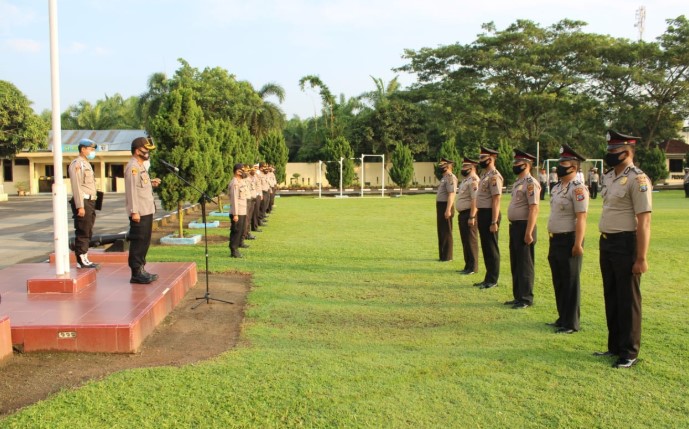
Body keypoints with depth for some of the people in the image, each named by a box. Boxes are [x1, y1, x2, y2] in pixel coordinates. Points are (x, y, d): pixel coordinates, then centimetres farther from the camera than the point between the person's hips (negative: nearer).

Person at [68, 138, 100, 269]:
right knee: (82, 233, -6)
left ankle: (84, 258, 19)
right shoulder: (76, 164, -10)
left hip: (90, 202, 10)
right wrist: (80, 206, -22)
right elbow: (76, 186, -18)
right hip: (83, 202, -10)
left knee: (87, 233, 13)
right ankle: (81, 261, -2)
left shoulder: (86, 164, 20)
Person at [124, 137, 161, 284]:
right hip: (139, 213, -10)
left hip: (147, 211, 10)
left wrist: (151, 183, 9)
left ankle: (141, 270, 23)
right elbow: (132, 190, -19)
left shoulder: (142, 166, 18)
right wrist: (134, 211, -23)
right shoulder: (132, 167, -13)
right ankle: (136, 273, 0)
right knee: (138, 242, -5)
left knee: (144, 242, 14)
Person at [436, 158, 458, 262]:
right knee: (441, 231, 14)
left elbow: (451, 195, -22)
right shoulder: (444, 178, 17)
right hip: (440, 207, 10)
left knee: (446, 232, -5)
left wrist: (448, 210, -26)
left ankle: (447, 256, 0)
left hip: (446, 207, -10)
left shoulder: (450, 178, -14)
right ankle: (442, 255, 21)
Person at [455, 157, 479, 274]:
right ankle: (468, 266, 22)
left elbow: (475, 200, -22)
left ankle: (473, 267, 2)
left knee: (471, 241, -5)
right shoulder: (465, 180, 17)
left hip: (469, 214, -10)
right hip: (463, 214, 10)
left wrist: (472, 217, -26)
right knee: (465, 241, 14)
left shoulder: (473, 180, -15)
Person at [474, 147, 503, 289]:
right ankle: (488, 278, 23)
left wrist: (494, 222, -23)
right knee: (485, 247, 14)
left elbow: (496, 200, -20)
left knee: (491, 248, -1)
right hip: (482, 213, 10)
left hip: (489, 214, -10)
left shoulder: (494, 176, -16)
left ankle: (492, 280, 7)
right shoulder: (484, 174, 15)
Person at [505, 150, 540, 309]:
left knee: (525, 264, -2)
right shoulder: (517, 182, 15)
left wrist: (529, 232, -24)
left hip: (524, 227, -10)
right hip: (514, 226, 10)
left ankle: (526, 299, 6)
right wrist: (513, 227, 18)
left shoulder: (530, 183, -15)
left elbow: (534, 209, -21)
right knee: (515, 264, 15)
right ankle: (518, 296, 25)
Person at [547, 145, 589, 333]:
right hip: (555, 240, 9)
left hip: (569, 241, -9)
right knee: (558, 282, 16)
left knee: (570, 283, 0)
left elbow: (581, 218, -20)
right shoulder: (557, 188, 13)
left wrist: (578, 244, -23)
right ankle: (562, 318, 27)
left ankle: (571, 323, 9)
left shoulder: (577, 189, -15)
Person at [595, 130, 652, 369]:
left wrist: (641, 258, -21)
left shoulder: (637, 180, -16)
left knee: (628, 299, 2)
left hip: (626, 244, -8)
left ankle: (629, 352, 15)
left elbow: (644, 221, -19)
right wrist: (604, 242, 17)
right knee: (611, 296, 16)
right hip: (606, 243, 9)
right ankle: (615, 346, 30)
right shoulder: (608, 177, 11)